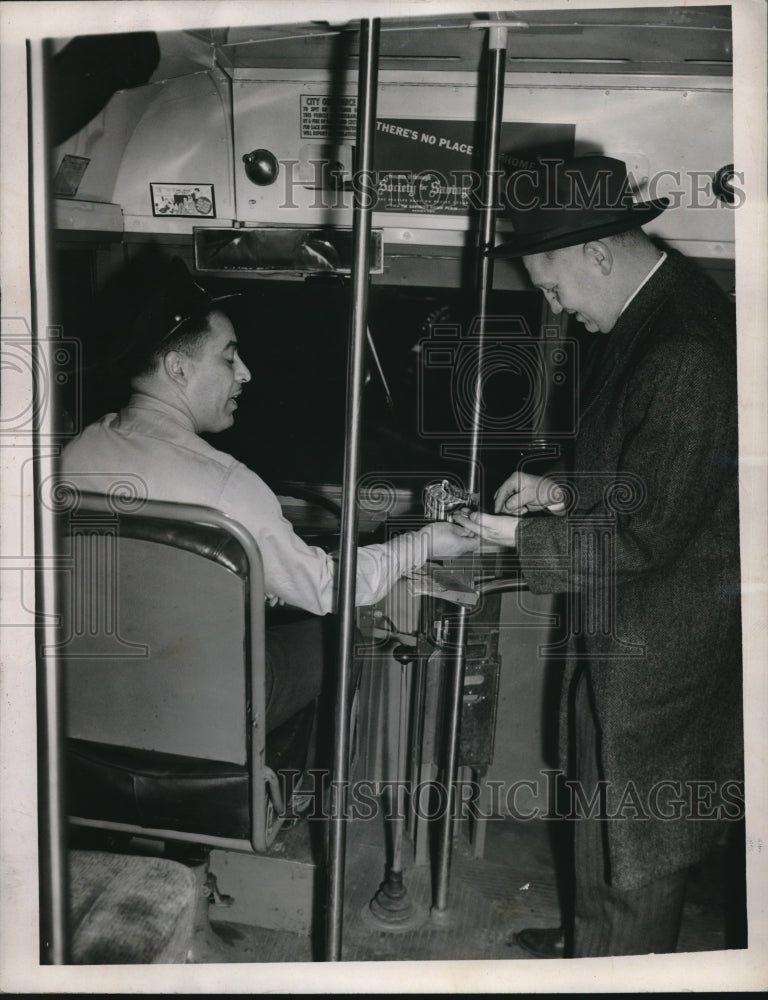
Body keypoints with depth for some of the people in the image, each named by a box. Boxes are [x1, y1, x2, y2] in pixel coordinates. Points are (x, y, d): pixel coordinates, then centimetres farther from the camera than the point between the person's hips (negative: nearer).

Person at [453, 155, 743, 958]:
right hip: (621, 625, 10)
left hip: (661, 642, -10)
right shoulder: (644, 316, 4)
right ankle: (593, 938, 50)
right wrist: (563, 490, 1)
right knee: (601, 794, 26)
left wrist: (523, 537, -17)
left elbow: (649, 528, -25)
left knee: (637, 835, 12)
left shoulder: (689, 352, -27)